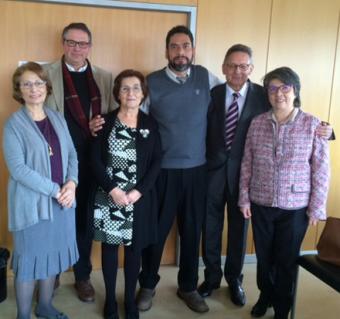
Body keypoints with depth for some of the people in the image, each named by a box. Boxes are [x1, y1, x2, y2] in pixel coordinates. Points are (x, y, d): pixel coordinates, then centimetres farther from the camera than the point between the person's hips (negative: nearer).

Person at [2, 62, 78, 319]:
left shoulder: (58, 118, 7)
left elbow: (72, 154, 8)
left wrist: (71, 183, -10)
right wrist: (54, 190, -18)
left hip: (62, 201, 5)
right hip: (31, 203, -5)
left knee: (53, 255, 17)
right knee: (29, 259, 7)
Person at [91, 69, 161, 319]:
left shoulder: (150, 124, 3)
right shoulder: (106, 121, 0)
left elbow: (157, 162, 0)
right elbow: (96, 160, -4)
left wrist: (139, 191, -12)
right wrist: (113, 189, -14)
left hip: (140, 198, 1)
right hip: (109, 196, -1)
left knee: (134, 247, 10)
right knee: (110, 245, 9)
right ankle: (110, 299, 27)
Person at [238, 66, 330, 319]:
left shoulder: (312, 124, -8)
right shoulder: (257, 123, -1)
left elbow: (321, 170, -6)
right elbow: (247, 164, 3)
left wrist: (317, 208, -7)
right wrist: (244, 198, 1)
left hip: (296, 207, -2)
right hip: (261, 204, 2)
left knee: (287, 260, 11)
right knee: (264, 256, 17)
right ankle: (265, 295, 43)